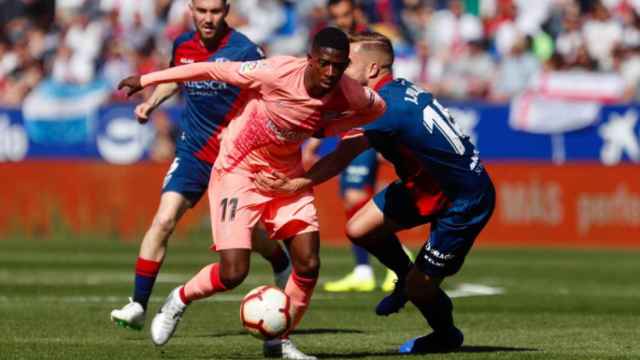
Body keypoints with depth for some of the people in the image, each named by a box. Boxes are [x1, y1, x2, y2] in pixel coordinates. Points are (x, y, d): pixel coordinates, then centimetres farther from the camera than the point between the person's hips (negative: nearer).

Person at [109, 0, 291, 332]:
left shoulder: (243, 50, -15)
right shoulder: (183, 46, 1)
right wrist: (152, 102, 8)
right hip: (193, 151, 3)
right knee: (163, 220, -13)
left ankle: (284, 271, 45)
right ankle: (138, 306, -10)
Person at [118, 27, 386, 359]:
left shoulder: (347, 93, -16)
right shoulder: (277, 73, -30)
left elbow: (377, 107, 8)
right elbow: (212, 70, -20)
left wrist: (328, 128, -6)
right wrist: (146, 81, -13)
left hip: (286, 175, 5)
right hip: (240, 170, -5)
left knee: (308, 264, -6)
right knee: (233, 272, -14)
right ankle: (180, 299, 18)